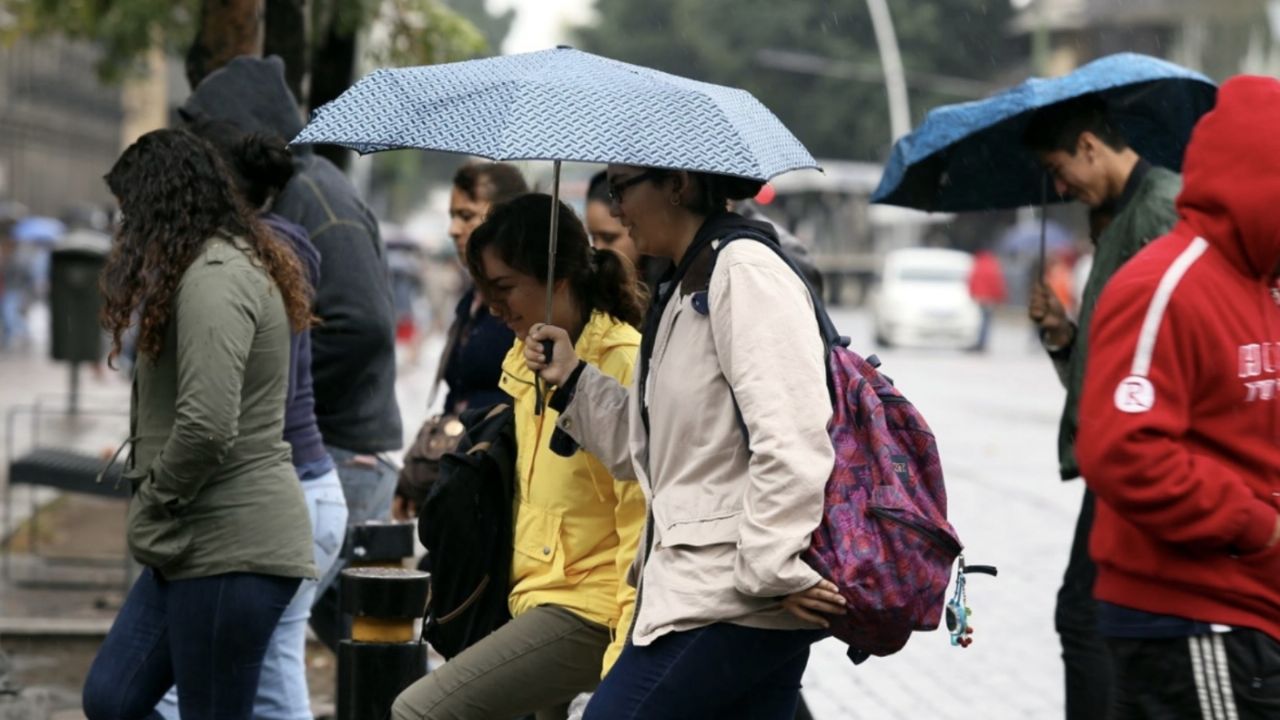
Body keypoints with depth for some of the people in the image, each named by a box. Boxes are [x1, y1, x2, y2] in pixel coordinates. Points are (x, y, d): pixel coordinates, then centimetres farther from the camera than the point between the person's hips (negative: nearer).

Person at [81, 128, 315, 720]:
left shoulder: (213, 279, -15)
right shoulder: (235, 265, 18)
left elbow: (207, 426, -25)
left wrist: (152, 503, -11)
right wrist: (154, 512, 13)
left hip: (232, 549, -10)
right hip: (197, 542, 10)